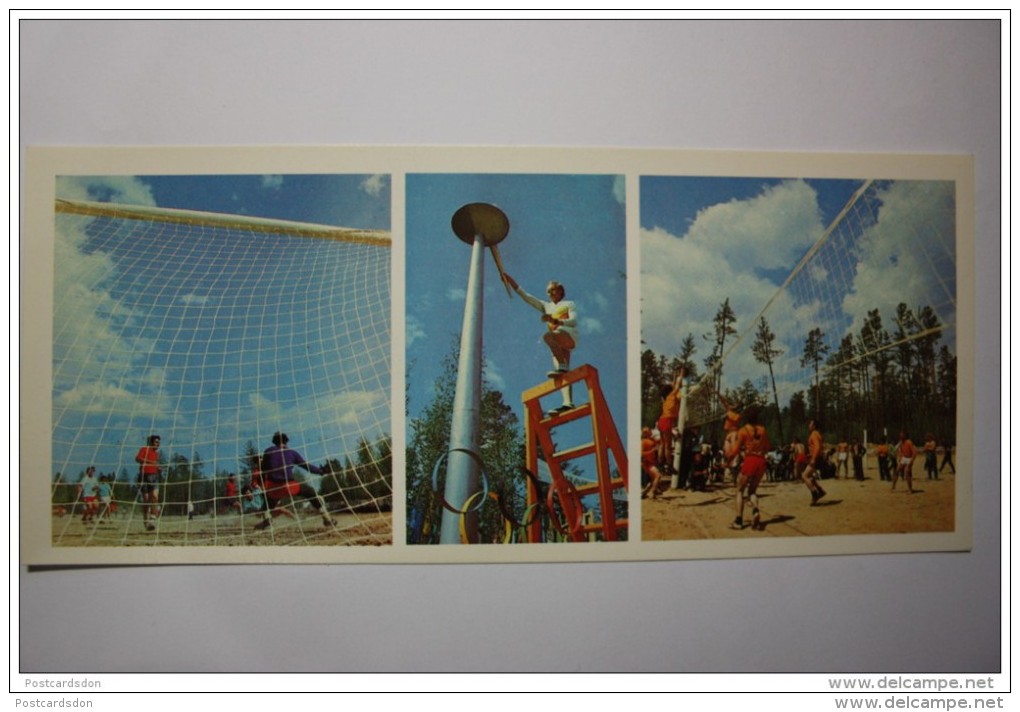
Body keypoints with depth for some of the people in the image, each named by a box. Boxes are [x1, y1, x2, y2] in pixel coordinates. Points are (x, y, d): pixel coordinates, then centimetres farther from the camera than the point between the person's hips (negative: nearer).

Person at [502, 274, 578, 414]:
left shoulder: (569, 304, 20)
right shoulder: (546, 306, 32)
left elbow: (574, 321, 2)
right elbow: (526, 297, 26)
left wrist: (555, 320, -15)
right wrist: (511, 282, 17)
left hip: (569, 334, -5)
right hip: (558, 344, 5)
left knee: (547, 336, -36)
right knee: (562, 375, -14)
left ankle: (562, 366, -44)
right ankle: (568, 403, -28)